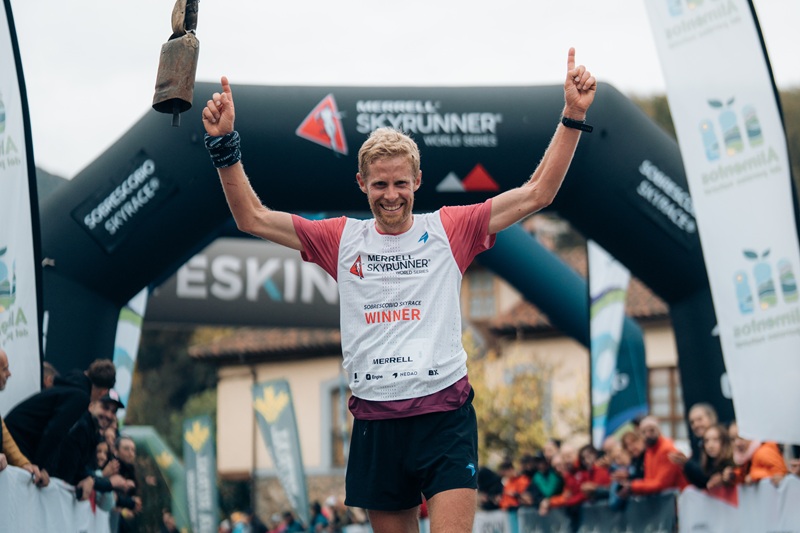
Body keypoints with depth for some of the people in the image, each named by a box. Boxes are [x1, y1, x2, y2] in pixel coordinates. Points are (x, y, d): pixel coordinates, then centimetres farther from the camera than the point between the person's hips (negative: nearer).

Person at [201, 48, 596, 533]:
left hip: (445, 412, -3)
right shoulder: (342, 238, 11)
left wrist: (573, 117, -5)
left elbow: (536, 194, 3)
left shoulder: (449, 230, 5)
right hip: (376, 418, 3)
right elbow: (253, 218, 11)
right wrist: (225, 146, 0)